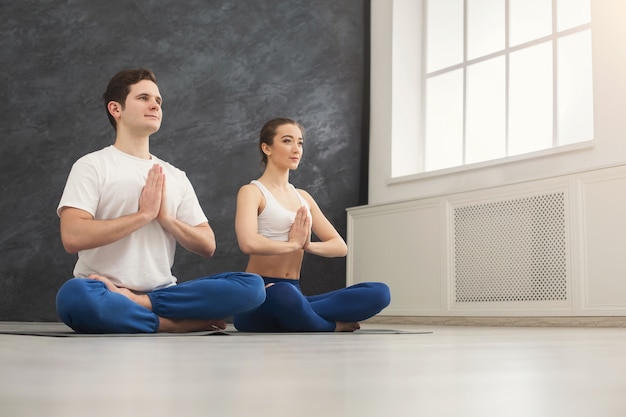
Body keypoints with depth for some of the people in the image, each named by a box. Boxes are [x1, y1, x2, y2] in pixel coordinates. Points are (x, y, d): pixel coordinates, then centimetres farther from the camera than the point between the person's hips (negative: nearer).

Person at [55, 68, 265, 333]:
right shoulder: (91, 166, 2)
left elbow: (207, 246, 12)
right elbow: (73, 237, -13)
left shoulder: (176, 176, 16)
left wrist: (165, 217, -5)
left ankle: (136, 303, -23)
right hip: (107, 292, -4)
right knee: (74, 295, -41)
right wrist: (144, 214, -10)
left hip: (162, 292, 4)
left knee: (251, 285, -19)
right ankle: (178, 324, -21)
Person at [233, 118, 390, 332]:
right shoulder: (252, 191, -3)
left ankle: (291, 317, -20)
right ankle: (332, 327, -14)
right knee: (284, 295, -44)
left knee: (379, 292, -14)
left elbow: (340, 246, 13)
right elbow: (249, 243, -24)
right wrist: (293, 243, -9)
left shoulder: (302, 197, 17)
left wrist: (307, 245, -7)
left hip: (293, 294, 6)